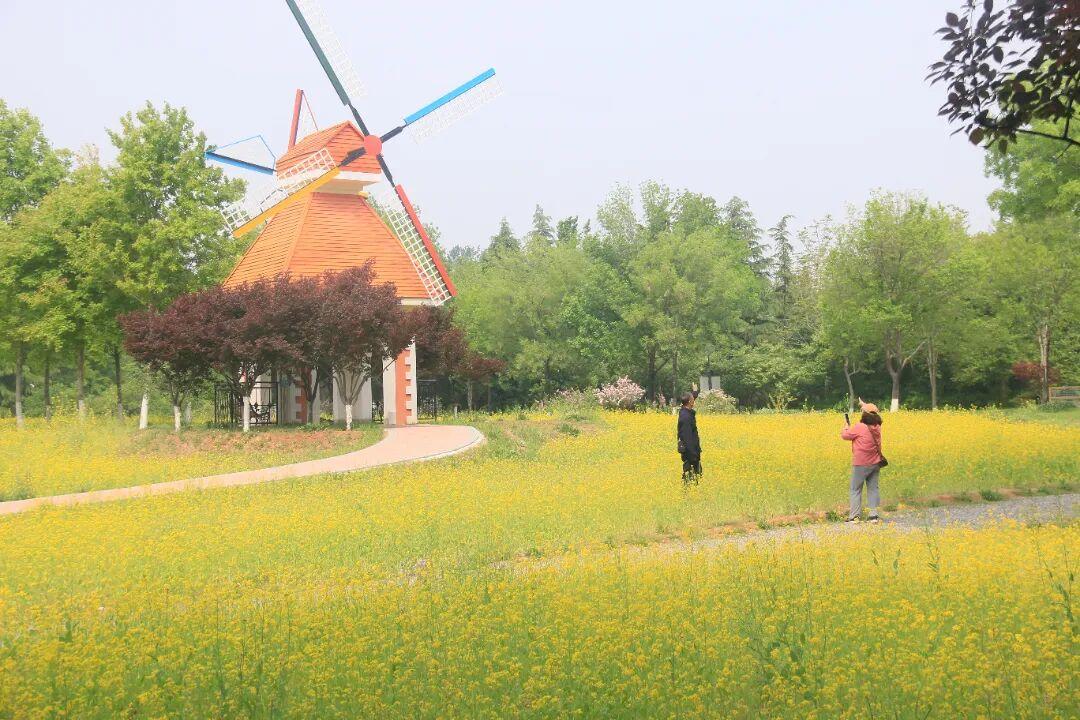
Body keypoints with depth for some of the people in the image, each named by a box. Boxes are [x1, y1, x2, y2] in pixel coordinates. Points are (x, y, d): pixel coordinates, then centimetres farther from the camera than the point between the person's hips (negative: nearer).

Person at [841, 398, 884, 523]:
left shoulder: (859, 427, -15)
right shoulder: (877, 427, 3)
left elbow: (845, 435, -5)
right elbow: (874, 418, 25)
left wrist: (846, 428, 16)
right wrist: (865, 406, 33)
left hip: (861, 464, -6)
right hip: (875, 464, 6)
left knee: (856, 489, 2)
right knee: (873, 488, 9)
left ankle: (854, 516, -1)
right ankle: (874, 515, 5)